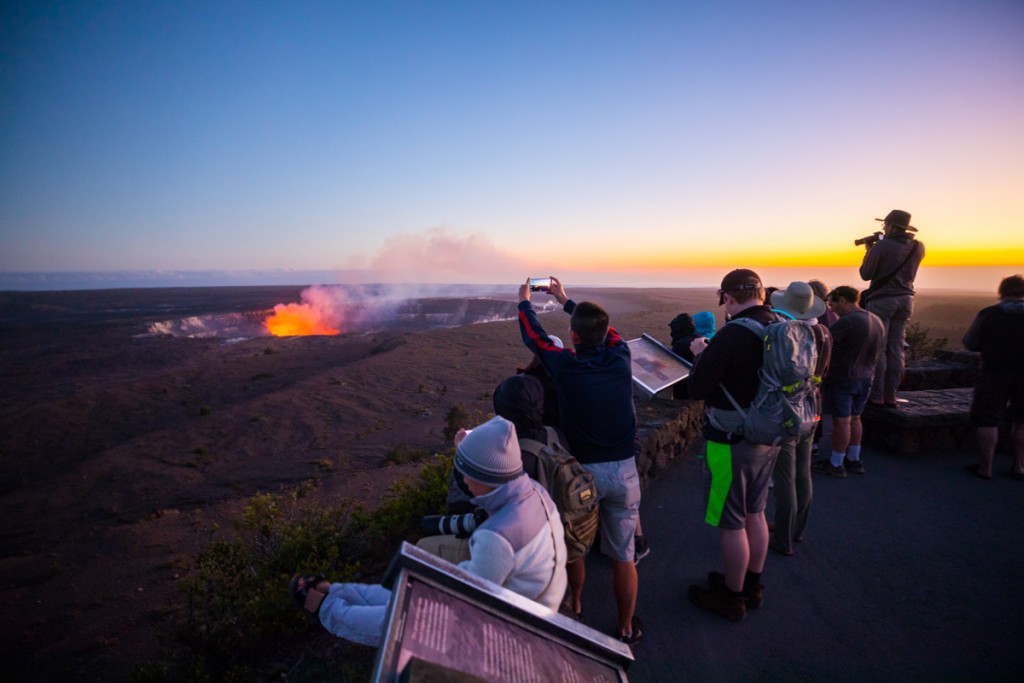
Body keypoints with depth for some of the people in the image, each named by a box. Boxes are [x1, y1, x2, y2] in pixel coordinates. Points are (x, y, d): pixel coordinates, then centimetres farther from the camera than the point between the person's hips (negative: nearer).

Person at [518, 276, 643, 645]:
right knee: (623, 556, 15)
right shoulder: (620, 357, -9)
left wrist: (524, 301, 23)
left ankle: (574, 611, 40)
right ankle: (626, 628, 31)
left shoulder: (565, 365, -16)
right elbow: (603, 328, 13)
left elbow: (534, 336, 3)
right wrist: (566, 300, 27)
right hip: (623, 469, 3)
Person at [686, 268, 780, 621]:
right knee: (754, 514, 23)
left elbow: (698, 389, -18)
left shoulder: (731, 335, -24)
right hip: (768, 439, 8)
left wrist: (701, 354, -2)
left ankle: (733, 597, 25)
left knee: (731, 523, 8)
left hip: (733, 443, -8)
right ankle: (752, 584, 40)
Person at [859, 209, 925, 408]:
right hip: (905, 300, 6)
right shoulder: (918, 247, 7)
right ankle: (891, 396, 10)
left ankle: (876, 396, -2)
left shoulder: (882, 246, -12)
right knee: (896, 349, 8)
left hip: (882, 299, -6)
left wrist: (869, 251, 9)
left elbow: (866, 274, -5)